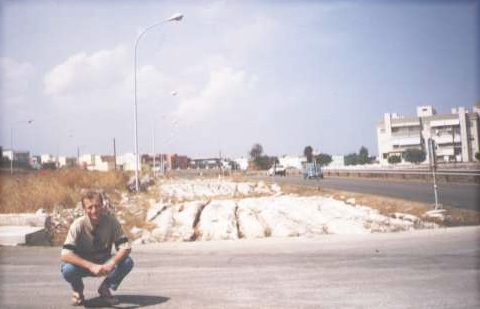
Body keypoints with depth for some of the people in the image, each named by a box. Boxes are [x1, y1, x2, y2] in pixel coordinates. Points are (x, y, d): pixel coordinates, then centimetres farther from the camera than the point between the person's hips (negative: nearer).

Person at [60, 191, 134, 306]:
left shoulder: (111, 221, -19)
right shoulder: (78, 225, -23)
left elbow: (125, 247, -19)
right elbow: (65, 255, -30)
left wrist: (112, 263, -39)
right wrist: (91, 266, -41)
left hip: (104, 263, 1)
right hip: (83, 264, -1)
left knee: (128, 262, -25)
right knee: (67, 269, -34)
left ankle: (105, 288, 2)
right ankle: (78, 291, 2)